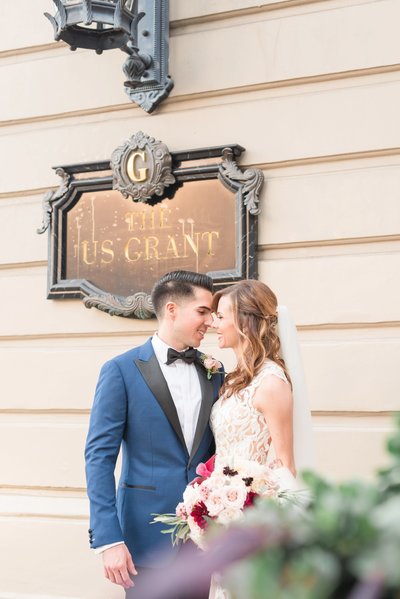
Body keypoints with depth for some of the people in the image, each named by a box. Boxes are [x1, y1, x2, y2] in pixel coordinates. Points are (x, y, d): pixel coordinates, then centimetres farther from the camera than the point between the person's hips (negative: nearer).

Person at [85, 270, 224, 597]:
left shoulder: (214, 373, 7)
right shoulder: (121, 370, -7)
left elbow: (219, 452, 11)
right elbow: (99, 456, -10)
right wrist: (108, 540, -16)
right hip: (147, 537, -4)